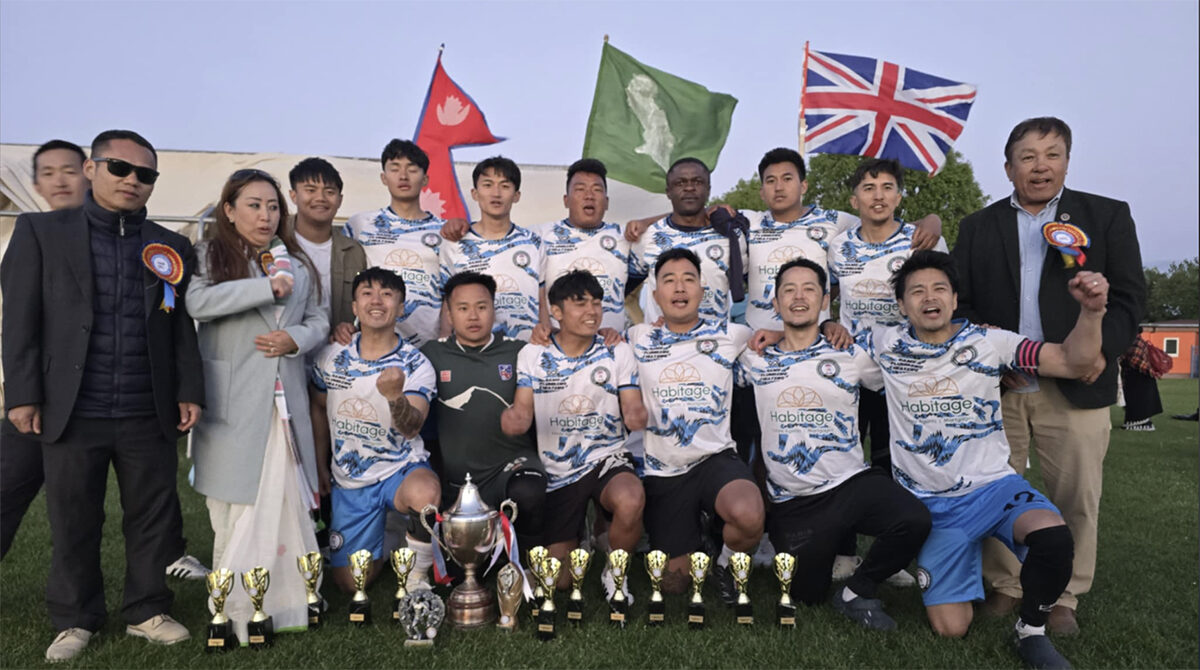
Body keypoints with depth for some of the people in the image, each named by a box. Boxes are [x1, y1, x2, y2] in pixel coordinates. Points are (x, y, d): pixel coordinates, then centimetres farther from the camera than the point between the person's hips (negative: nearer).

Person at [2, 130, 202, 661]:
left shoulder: (173, 249, 9)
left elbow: (184, 328, 9)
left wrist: (189, 391, 3)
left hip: (149, 417, 2)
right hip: (72, 414, -1)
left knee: (154, 517, 9)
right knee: (73, 523, 10)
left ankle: (147, 611, 27)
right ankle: (75, 621, 28)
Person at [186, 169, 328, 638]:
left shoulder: (296, 263, 17)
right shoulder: (210, 256, 4)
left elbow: (319, 320, 18)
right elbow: (197, 301, -15)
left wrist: (295, 339, -3)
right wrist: (267, 286, -16)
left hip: (285, 400, 3)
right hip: (233, 401, -3)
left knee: (283, 502, 2)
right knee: (236, 508, -2)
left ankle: (281, 603, 12)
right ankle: (234, 610, 9)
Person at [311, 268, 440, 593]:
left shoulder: (415, 364, -12)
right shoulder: (332, 356, -3)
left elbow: (411, 429, -25)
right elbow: (319, 411, 14)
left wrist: (395, 395, -46)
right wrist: (320, 468, 15)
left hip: (401, 469, -3)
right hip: (348, 481, 4)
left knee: (425, 494, -40)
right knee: (351, 582, 4)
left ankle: (417, 574, -12)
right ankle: (384, 540, 37)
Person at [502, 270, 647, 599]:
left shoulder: (618, 352, 1)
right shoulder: (532, 355, 1)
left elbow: (633, 409, -4)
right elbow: (523, 410, -4)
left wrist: (637, 415, -29)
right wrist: (514, 418, -30)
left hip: (607, 458, -1)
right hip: (557, 470, 1)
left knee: (630, 502, -37)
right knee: (559, 579, 3)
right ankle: (575, 535, 40)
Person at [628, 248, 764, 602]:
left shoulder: (730, 335, 4)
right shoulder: (638, 339, 6)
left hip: (715, 458, -1)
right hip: (662, 471, 2)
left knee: (749, 516, -36)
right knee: (674, 583, 4)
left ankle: (726, 561, 1)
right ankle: (694, 536, 39)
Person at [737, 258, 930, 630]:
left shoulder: (852, 355, 2)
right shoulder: (755, 361, 5)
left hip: (851, 483, 0)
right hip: (792, 504, 1)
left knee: (915, 521, -29)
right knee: (806, 597, 7)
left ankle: (857, 592, -3)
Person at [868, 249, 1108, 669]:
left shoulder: (988, 342, -3)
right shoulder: (886, 345, -2)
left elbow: (1072, 362, -9)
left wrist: (1091, 310, -26)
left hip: (993, 486, 0)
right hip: (931, 504, 0)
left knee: (1053, 536, -35)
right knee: (951, 628, -8)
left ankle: (1031, 631, -4)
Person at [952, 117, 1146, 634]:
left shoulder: (1108, 216, 7)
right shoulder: (978, 227, 11)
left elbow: (1129, 296, 2)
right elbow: (957, 301, 7)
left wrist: (1103, 348, -14)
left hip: (1075, 384, -1)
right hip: (997, 383, 1)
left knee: (1076, 498, 4)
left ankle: (1063, 598, 20)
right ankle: (1004, 586, 23)